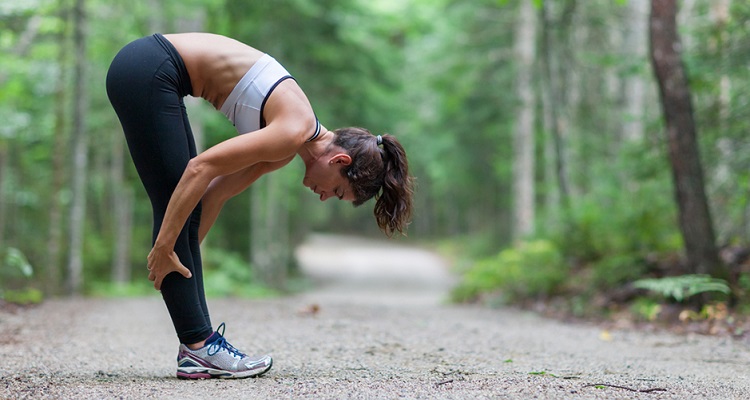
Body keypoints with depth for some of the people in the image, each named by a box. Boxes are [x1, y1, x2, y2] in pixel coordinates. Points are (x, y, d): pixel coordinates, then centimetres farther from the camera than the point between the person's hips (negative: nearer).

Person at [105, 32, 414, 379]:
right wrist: (164, 247, -16)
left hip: (152, 71, 9)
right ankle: (198, 348, -4)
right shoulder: (295, 131, -17)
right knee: (174, 207, -8)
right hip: (147, 72, -9)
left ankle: (198, 338, 9)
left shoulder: (288, 147, 10)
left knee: (184, 211, 7)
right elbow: (202, 168, -21)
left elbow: (216, 191, 14)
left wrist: (183, 257, 14)